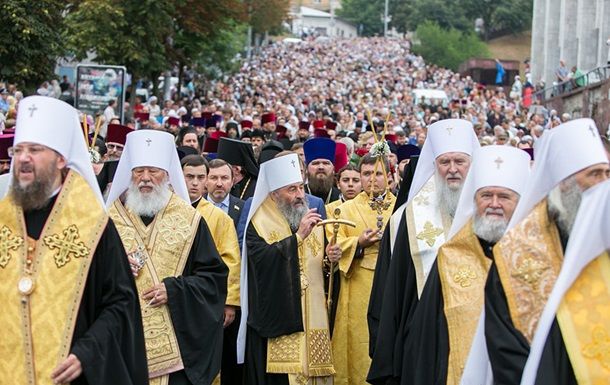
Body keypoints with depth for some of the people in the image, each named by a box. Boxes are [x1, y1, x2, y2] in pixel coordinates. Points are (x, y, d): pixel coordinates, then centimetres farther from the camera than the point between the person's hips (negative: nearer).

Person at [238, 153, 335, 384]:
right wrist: (298, 236, -23)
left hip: (313, 320, 5)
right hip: (277, 322, -5)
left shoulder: (312, 221, 14)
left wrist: (331, 258, -6)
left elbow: (320, 267, 15)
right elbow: (263, 259, -21)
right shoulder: (259, 225, -3)